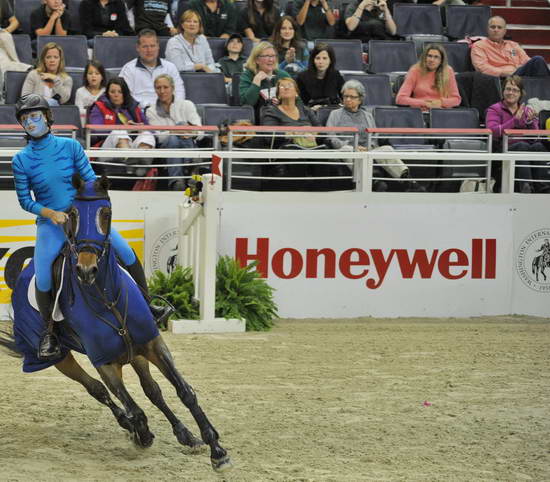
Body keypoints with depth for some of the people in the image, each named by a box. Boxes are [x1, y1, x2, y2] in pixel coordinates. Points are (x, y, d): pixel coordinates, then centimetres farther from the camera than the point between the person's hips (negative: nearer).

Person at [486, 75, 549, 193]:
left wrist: (530, 122, -9)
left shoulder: (527, 110, 22)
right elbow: (493, 132, -7)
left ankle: (540, 187, -39)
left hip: (527, 147, 3)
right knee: (523, 146, -36)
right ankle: (526, 186, -51)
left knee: (538, 146, -31)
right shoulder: (494, 110, 12)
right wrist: (515, 120, -13)